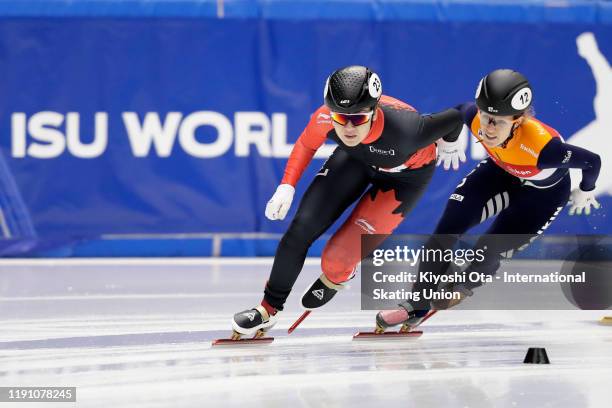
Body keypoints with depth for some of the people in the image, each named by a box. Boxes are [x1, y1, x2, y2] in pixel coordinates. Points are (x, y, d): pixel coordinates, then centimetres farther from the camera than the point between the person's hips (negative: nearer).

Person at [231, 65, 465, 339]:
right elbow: (306, 144, -6)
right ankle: (269, 309, 15)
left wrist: (448, 144, -1)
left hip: (406, 175, -3)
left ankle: (335, 278, 27)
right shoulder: (324, 119, -33)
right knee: (300, 230, -7)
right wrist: (287, 186, -15)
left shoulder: (405, 129, -45)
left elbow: (455, 118, -24)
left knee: (339, 255, -13)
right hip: (358, 158, 3)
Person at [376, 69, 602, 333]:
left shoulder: (540, 146, -45)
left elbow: (592, 162, -28)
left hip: (544, 191, -4)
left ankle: (465, 286, 30)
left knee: (487, 252, -8)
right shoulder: (474, 117, -31)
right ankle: (417, 307, 9)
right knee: (446, 230, -9)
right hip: (501, 170, 4)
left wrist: (584, 192, -6)